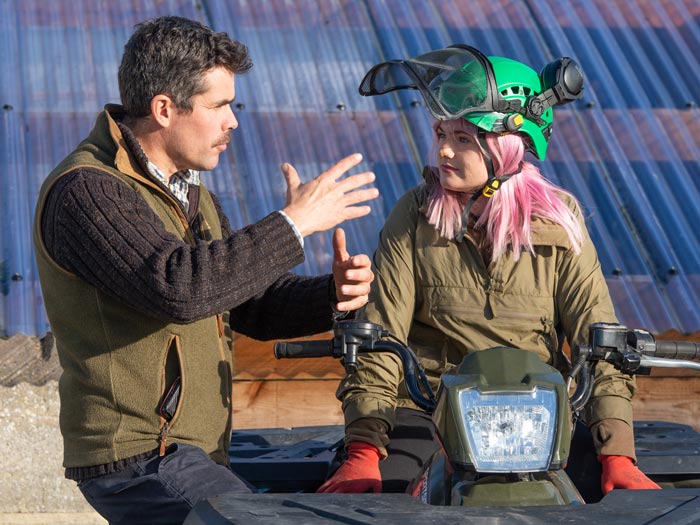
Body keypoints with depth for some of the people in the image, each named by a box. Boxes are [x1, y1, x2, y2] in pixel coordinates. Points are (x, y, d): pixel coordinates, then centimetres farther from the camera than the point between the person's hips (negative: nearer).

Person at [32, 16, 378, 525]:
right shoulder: (85, 191, -15)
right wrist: (293, 223, -22)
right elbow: (177, 287, -29)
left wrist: (332, 296, -4)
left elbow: (252, 301, 17)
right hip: (141, 460, -10)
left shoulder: (188, 193, 17)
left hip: (192, 453, 10)